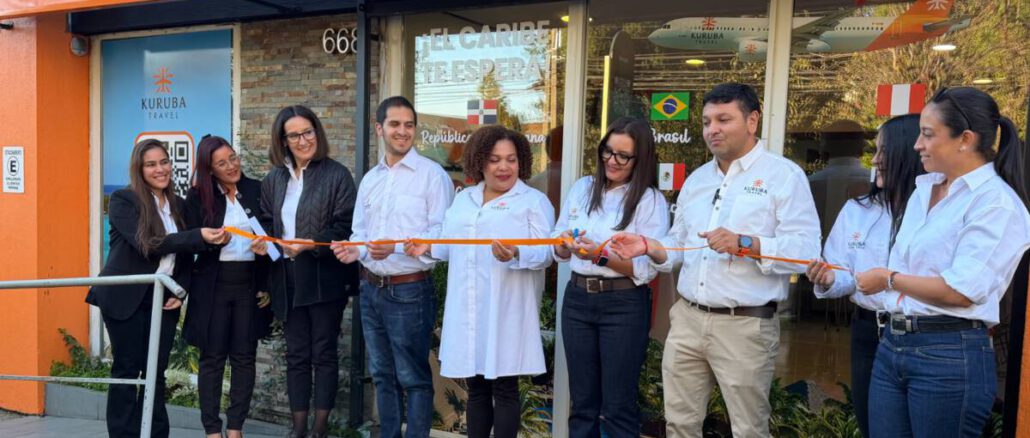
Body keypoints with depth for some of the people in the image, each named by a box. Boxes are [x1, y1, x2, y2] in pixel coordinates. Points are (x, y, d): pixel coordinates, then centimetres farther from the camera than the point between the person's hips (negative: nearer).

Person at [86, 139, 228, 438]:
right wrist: (200, 236, -27)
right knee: (127, 370, 3)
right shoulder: (123, 200, -7)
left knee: (156, 371, 8)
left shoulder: (178, 205, 10)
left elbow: (185, 255, 13)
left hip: (163, 299, 5)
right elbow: (149, 245, -20)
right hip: (126, 298, -4)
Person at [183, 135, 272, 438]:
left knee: (244, 356, 5)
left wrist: (267, 285, 1)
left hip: (250, 283, 1)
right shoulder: (198, 196, 1)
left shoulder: (256, 191, 4)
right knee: (212, 357, 4)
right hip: (213, 285, -1)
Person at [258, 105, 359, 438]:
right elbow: (267, 222, 16)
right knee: (296, 354, 11)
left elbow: (345, 226, -11)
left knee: (323, 353, 4)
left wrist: (310, 245, -22)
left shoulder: (337, 175, -5)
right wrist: (262, 242, -5)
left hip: (325, 278, -5)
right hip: (288, 279, 5)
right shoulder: (273, 180, 12)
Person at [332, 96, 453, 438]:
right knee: (382, 375, 18)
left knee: (413, 377, 3)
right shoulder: (370, 179, 13)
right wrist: (355, 250, -3)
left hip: (410, 291, -7)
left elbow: (442, 235, -16)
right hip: (371, 290, 7)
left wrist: (396, 247, -26)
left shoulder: (432, 174, -9)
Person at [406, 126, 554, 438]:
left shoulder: (534, 201, 0)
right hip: (468, 312, 5)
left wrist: (515, 255, -28)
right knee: (476, 387, 14)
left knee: (504, 388, 2)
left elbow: (545, 253, -10)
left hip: (507, 312, -5)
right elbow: (451, 246, 20)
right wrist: (428, 247, 1)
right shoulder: (463, 199, 18)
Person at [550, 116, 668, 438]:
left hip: (624, 305, -4)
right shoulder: (582, 188, 7)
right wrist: (566, 244, -11)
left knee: (618, 406, 6)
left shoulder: (651, 200, -7)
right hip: (577, 299, 5)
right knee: (582, 400, 15)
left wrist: (601, 255, -24)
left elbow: (648, 268, -13)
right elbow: (558, 252, 10)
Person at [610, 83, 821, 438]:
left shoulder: (784, 175, -5)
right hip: (687, 318, 6)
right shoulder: (696, 179, 15)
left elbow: (806, 251, -14)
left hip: (745, 325, -5)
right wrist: (649, 247, -3)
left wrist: (745, 243, -25)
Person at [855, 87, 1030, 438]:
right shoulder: (924, 191, 13)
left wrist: (889, 279, -7)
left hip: (950, 355, -7)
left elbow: (961, 290, -19)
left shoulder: (996, 202, -11)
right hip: (892, 343, 7)